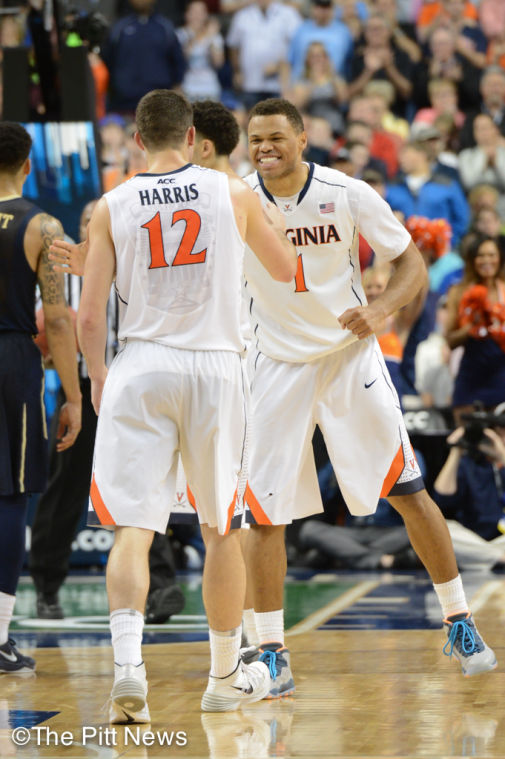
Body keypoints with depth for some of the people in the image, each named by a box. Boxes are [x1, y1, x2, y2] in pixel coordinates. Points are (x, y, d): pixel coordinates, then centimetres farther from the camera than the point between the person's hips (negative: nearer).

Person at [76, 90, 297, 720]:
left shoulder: (112, 207, 1)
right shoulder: (233, 194, 3)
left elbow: (89, 316, 0)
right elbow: (286, 270, 18)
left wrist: (97, 377, 16)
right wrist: (274, 223, 39)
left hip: (140, 368, -1)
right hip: (214, 367, 1)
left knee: (132, 527, -3)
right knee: (220, 529, 14)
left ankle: (128, 664, -24)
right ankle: (226, 677, 25)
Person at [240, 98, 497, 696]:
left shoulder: (349, 195, -12)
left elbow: (411, 263, -4)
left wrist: (378, 310, -23)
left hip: (349, 356, -1)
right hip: (278, 365, 1)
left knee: (409, 493, 0)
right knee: (265, 511, -5)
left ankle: (459, 623, 15)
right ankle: (271, 653, 4)